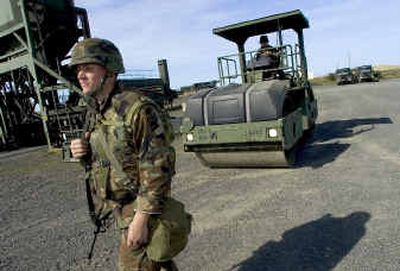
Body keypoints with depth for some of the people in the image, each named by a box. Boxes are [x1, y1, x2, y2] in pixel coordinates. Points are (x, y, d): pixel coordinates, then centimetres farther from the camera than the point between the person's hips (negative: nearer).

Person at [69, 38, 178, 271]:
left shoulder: (137, 108, -22)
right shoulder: (94, 112, 5)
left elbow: (157, 169, -24)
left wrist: (141, 218, -24)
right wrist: (81, 153, -5)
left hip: (141, 209, -7)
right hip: (120, 207, 8)